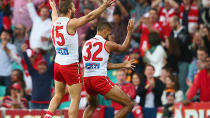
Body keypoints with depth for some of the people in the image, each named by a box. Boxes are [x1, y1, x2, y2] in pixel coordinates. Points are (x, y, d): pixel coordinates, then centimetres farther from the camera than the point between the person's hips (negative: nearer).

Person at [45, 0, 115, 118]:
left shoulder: (55, 22, 5)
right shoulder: (70, 23, -15)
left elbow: (55, 15, 29)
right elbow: (89, 17, -17)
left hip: (58, 64, 8)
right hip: (71, 65, -8)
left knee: (58, 96, 19)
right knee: (75, 99, -1)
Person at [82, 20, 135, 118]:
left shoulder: (87, 44, 17)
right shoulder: (107, 44, -1)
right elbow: (124, 48, 19)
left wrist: (122, 65, 32)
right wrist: (129, 31, 28)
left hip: (86, 80, 7)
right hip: (100, 80, -7)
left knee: (92, 105, 37)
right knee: (129, 105, -1)